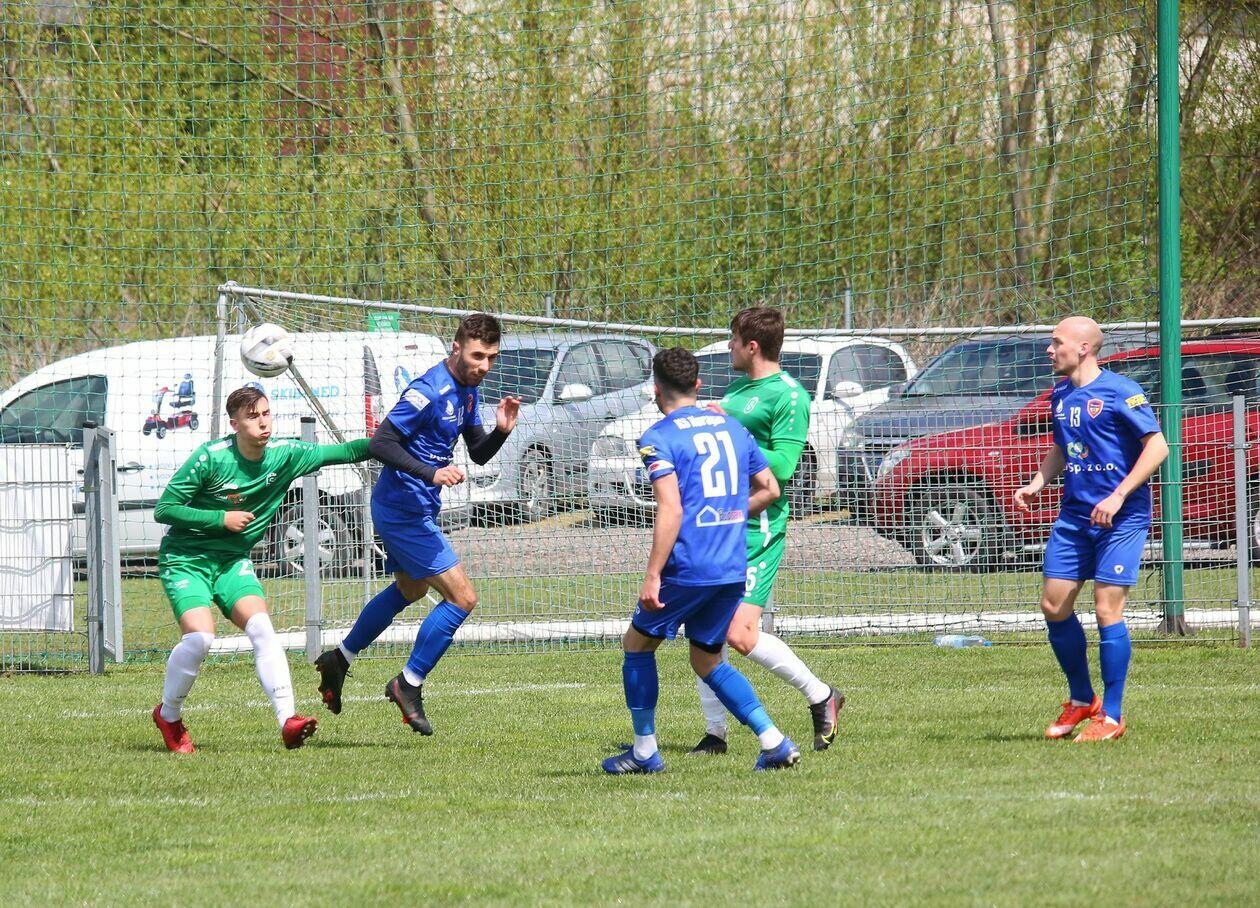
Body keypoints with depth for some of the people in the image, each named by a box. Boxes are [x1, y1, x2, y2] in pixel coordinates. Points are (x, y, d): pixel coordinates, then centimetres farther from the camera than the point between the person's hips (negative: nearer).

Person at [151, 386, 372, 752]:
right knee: (200, 636, -23)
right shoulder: (211, 458, -17)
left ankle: (287, 719, -27)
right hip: (184, 558, -4)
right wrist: (222, 519, -18)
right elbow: (164, 509, -14)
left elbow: (344, 452, -1)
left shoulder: (285, 454, -4)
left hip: (232, 560, 4)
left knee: (260, 626, -20)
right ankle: (168, 715, 2)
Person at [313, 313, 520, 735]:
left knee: (409, 589, 31)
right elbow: (380, 443, -26)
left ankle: (339, 660, 45)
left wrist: (501, 431, -8)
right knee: (462, 597, -12)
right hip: (406, 510, -11)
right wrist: (432, 473, -35)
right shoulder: (429, 391, -22)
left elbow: (479, 454, 12)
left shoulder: (467, 391, 7)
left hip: (409, 510, 11)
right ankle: (409, 684, -1)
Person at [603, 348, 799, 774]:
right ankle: (773, 742, 3)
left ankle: (644, 751, 13)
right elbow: (769, 488, 18)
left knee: (637, 643, 14)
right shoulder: (732, 428, 13)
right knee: (708, 661, 18)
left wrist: (652, 575, -16)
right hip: (733, 570, 6)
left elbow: (671, 511, -17)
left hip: (688, 568, -6)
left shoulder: (659, 438, -8)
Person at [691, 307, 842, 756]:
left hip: (757, 528, -9)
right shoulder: (737, 389, 17)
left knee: (740, 634, -15)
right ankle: (715, 734, 12)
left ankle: (821, 697, 3)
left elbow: (783, 465, -19)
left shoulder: (789, 396, -10)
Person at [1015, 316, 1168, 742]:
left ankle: (1111, 717, 0)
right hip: (1074, 516, 7)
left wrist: (1117, 496, -20)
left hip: (1121, 517, -7)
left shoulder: (1119, 392, -12)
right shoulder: (1061, 395, 10)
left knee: (1107, 610, -9)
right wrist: (1036, 483, 8)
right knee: (1054, 607, 4)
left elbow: (1157, 446, -14)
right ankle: (1081, 700, 22)